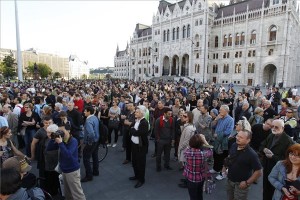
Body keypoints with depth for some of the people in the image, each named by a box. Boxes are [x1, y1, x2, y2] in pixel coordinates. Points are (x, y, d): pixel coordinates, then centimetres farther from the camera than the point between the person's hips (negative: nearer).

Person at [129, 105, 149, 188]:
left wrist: (132, 129, -13)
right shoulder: (136, 120, 6)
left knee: (140, 163, 6)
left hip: (141, 146, -8)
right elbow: (133, 131, 9)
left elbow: (138, 133, -28)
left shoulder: (144, 123, -22)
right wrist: (133, 130, -10)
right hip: (134, 144, 8)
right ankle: (137, 175, 42)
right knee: (134, 161, 21)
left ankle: (141, 180, 22)